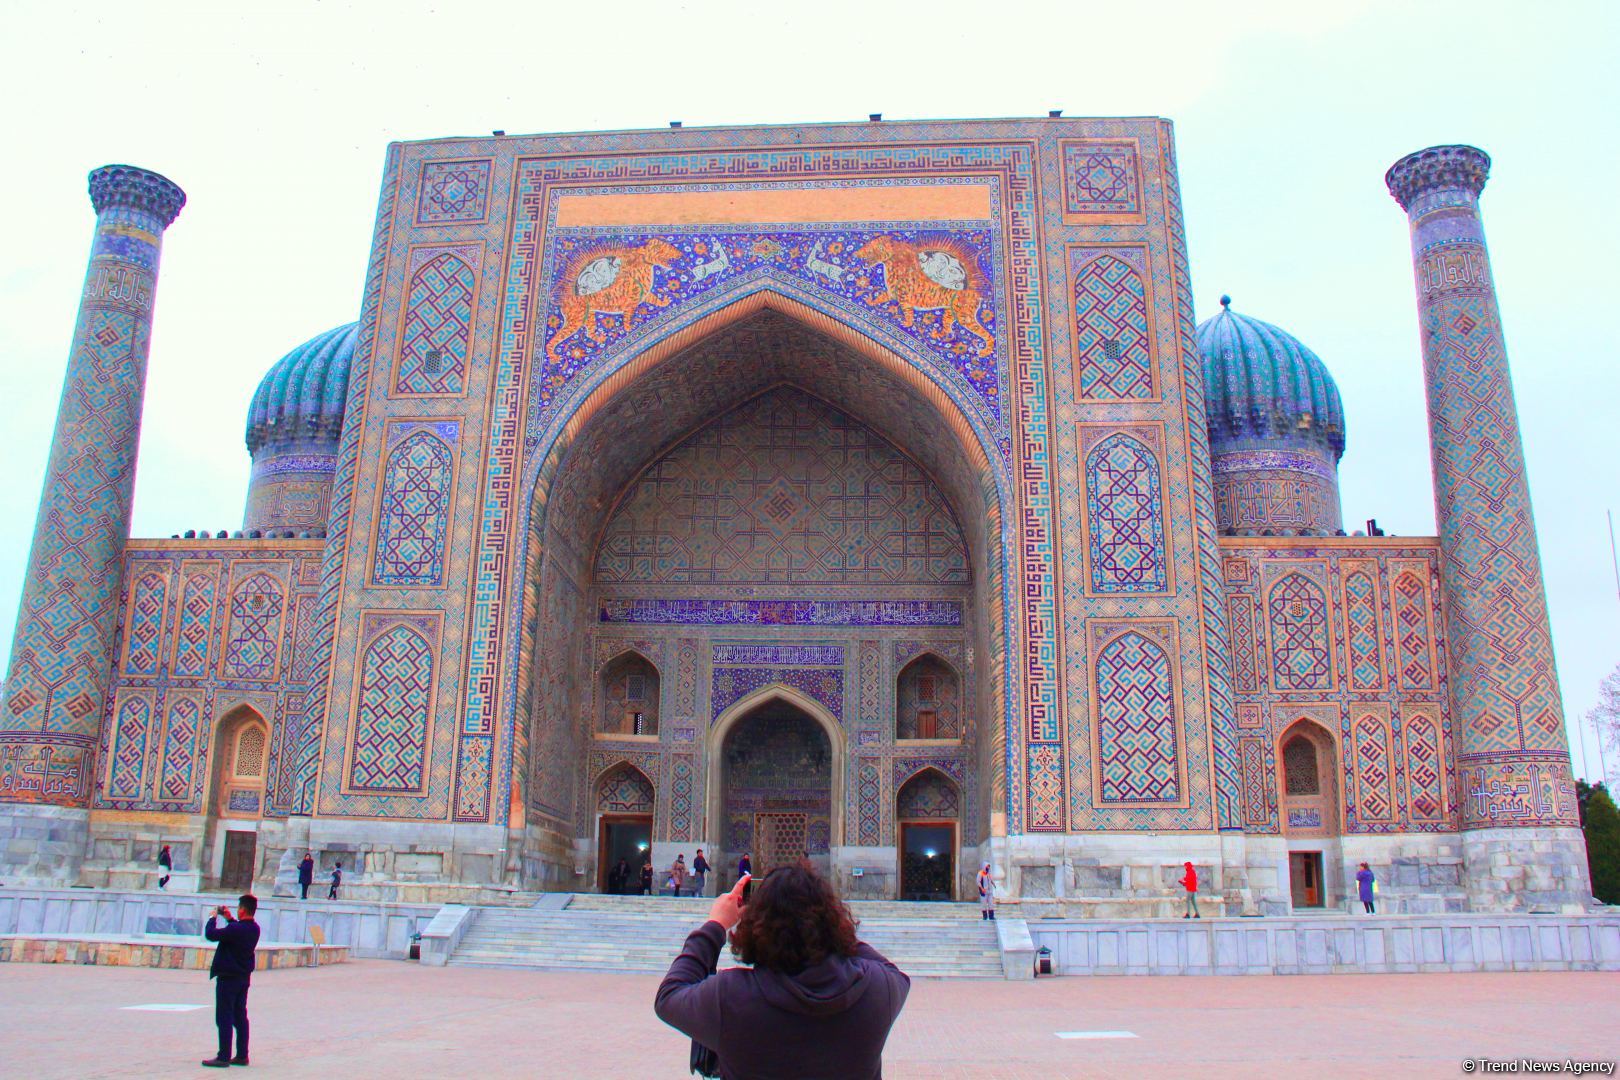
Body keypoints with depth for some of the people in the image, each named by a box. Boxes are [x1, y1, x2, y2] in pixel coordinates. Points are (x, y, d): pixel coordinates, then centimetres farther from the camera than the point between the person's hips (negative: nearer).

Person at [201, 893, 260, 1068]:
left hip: (228, 978, -8)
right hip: (244, 977, 8)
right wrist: (230, 919, 19)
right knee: (240, 1017, 13)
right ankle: (242, 1055, 16)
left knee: (224, 1018, -1)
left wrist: (213, 918, -5)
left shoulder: (235, 929, -23)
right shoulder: (254, 928, 3)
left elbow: (211, 934, -20)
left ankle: (224, 1057, 2)